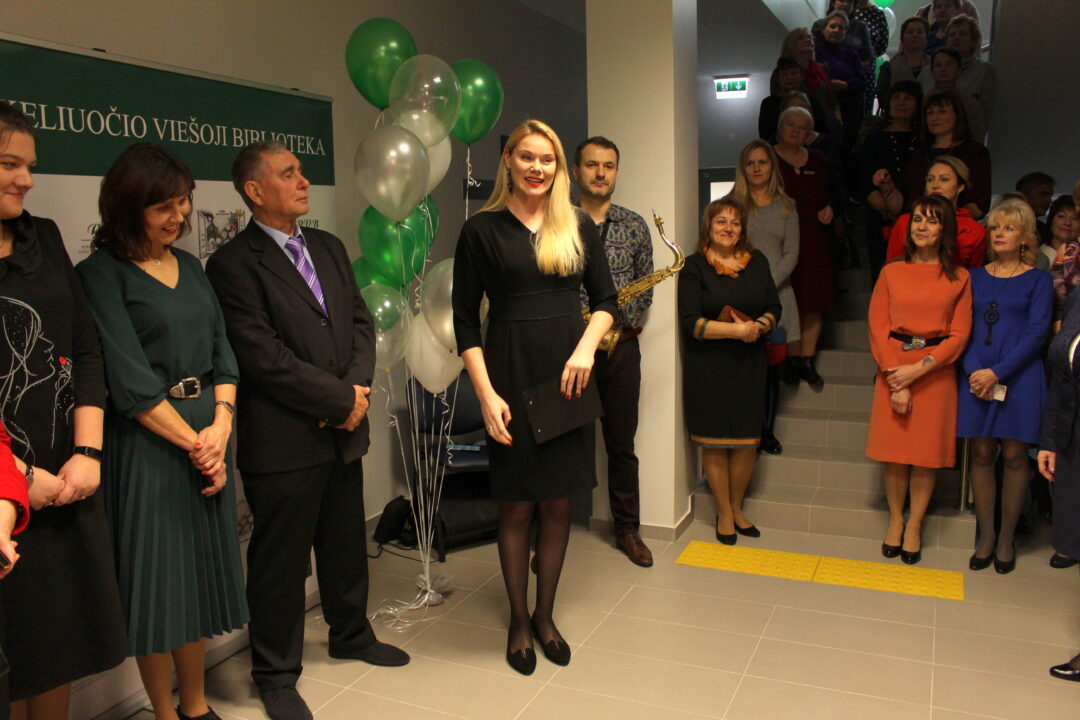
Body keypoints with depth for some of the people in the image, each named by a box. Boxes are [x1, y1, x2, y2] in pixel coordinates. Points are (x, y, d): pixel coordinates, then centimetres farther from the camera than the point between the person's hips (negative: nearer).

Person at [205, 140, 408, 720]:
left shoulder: (328, 247, 12)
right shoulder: (234, 264, -12)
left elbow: (360, 322, 10)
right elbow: (265, 357, -18)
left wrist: (357, 386, -8)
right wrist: (340, 400, -15)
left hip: (343, 432, 7)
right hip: (282, 441, -7)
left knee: (346, 545, 21)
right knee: (280, 561, 8)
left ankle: (350, 633, 43)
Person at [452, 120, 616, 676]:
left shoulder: (578, 227, 8)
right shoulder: (482, 230, -1)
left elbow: (605, 297, 11)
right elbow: (465, 320, -3)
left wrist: (586, 347, -8)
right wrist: (486, 394, -11)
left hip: (567, 378, 3)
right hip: (511, 378, -3)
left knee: (558, 504, 10)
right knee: (517, 505, 6)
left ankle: (545, 615, 28)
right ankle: (518, 620, 25)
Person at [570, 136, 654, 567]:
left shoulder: (634, 226, 7)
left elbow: (645, 286, 10)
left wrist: (629, 322, -6)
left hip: (620, 346, 2)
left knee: (621, 444, 10)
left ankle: (627, 530, 24)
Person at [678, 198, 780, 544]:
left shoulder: (757, 261, 10)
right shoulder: (694, 266, -4)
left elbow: (774, 307, 12)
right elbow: (690, 321, -12)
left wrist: (759, 326, -10)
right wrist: (737, 330, -19)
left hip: (749, 363, 4)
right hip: (707, 366, -3)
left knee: (747, 442, 7)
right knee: (714, 441, 3)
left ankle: (737, 507, 27)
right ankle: (724, 512, 20)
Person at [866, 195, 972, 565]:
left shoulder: (959, 278, 3)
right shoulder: (891, 272, 4)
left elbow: (959, 335, -1)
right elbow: (878, 328, -1)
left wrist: (919, 368, -14)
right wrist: (895, 380, -10)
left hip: (936, 373, 0)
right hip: (893, 371, 1)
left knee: (927, 453, 4)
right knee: (894, 452, 5)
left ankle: (914, 527, 19)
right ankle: (895, 520, 23)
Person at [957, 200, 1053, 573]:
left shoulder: (1038, 280, 4)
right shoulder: (975, 277, 10)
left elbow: (1036, 333, -5)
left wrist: (997, 372, -14)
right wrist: (973, 371, -11)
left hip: (1019, 378, -2)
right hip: (976, 377, 2)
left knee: (1014, 456, 1)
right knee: (981, 454, 3)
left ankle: (1006, 538, 14)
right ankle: (985, 536, 14)